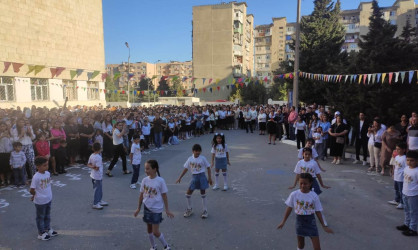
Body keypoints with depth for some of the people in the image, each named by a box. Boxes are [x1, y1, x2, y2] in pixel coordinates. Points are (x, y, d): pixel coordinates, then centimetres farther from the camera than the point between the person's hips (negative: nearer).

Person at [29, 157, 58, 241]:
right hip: (40, 201, -6)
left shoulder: (48, 173, -5)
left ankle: (48, 229, 40)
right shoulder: (36, 177, -25)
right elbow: (32, 190, -21)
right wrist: (36, 195, -1)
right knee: (40, 217, 13)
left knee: (47, 215, 23)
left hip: (49, 199, 6)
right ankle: (41, 233, 28)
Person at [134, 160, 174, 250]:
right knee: (149, 229, 17)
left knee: (155, 232, -3)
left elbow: (164, 196, -8)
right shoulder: (144, 180, -4)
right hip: (147, 208, 5)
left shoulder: (160, 181, -16)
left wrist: (167, 210, -5)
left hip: (157, 209, -5)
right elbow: (141, 195, 6)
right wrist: (138, 209, 12)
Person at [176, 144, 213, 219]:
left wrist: (210, 178, -2)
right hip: (194, 177, 3)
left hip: (202, 176, -3)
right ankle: (189, 209, 23)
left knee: (203, 194, 4)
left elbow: (208, 167, 1)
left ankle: (205, 210, 19)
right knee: (188, 194, 3)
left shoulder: (203, 158, -6)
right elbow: (185, 169, 7)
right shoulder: (190, 159, 1)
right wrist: (180, 178, 5)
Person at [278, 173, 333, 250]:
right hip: (299, 221, 1)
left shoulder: (314, 196, -11)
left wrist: (324, 226, 2)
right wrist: (283, 222, 5)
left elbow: (318, 212, -2)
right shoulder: (294, 194, -10)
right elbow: (289, 208, 0)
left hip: (311, 222, -1)